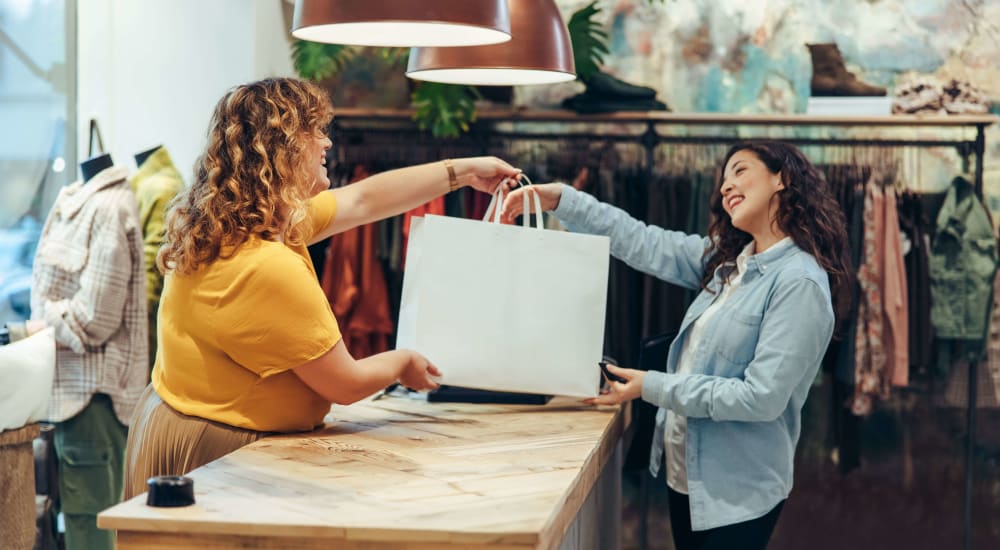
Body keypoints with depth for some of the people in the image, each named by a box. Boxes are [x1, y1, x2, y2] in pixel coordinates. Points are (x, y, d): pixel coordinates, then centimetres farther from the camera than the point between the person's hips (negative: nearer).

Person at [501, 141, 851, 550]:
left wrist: (653, 387, -19)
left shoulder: (800, 282, -19)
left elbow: (762, 398, -23)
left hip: (735, 495, -8)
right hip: (685, 476, 8)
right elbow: (646, 245, 9)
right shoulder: (726, 257, 6)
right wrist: (559, 199, 1)